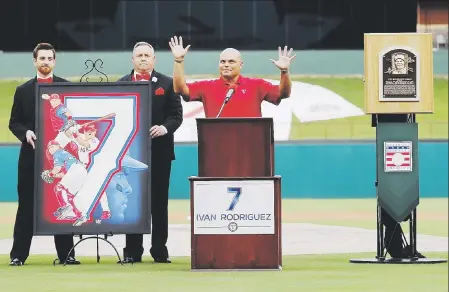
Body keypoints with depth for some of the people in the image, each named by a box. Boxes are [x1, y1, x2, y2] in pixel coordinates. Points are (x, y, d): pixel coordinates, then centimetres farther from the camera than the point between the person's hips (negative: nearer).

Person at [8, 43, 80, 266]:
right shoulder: (23, 90, 10)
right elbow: (14, 122, 9)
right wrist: (26, 133, -10)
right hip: (31, 154, 1)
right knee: (26, 205, 1)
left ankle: (66, 254, 5)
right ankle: (18, 254, 3)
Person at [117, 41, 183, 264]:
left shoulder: (167, 84, 7)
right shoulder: (122, 84, 10)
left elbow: (176, 114, 2)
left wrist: (165, 127, -16)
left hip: (159, 150, -1)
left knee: (159, 201, 2)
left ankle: (160, 250, 7)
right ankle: (132, 251, 5)